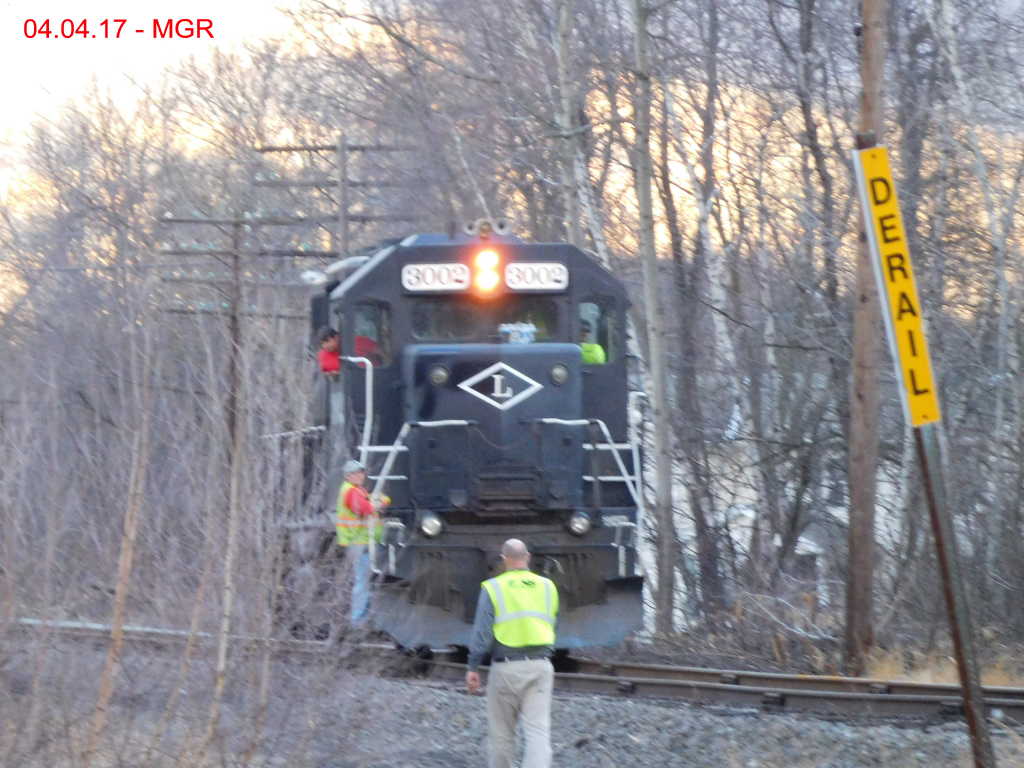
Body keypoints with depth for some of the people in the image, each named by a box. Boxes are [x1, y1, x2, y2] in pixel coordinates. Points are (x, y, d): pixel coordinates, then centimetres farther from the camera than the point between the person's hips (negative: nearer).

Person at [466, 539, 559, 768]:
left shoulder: (493, 588, -4)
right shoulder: (547, 587, 6)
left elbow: (482, 633, -8)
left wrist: (473, 668, -1)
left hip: (506, 667, -2)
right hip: (540, 666, 2)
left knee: (501, 732, 13)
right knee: (538, 731, -4)